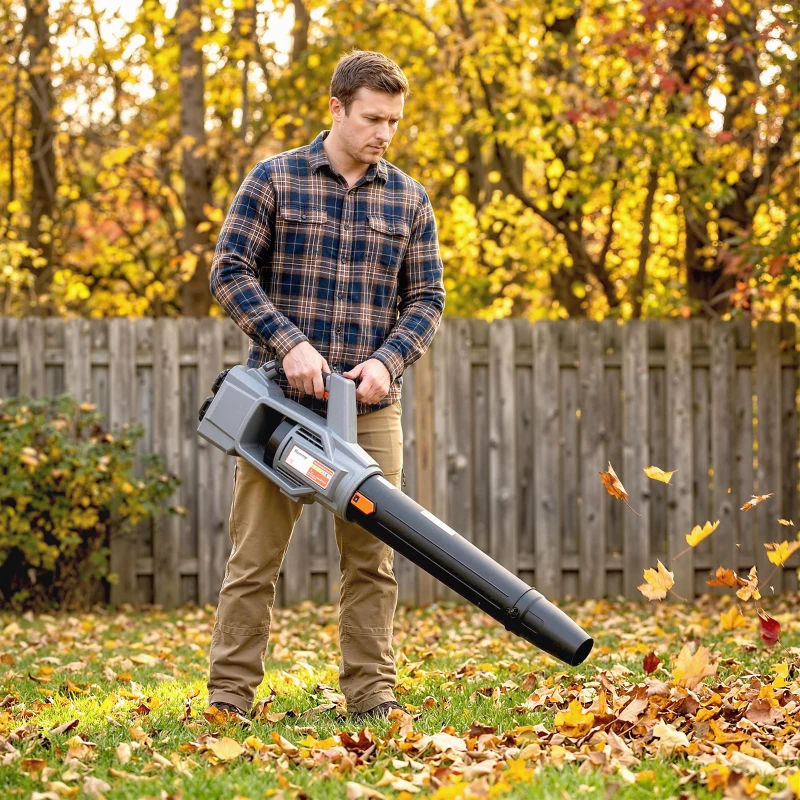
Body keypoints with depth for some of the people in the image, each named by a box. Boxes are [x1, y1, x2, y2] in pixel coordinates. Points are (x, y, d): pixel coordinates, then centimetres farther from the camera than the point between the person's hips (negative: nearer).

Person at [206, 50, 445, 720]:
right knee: (256, 554, 0)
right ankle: (230, 695, 5)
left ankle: (372, 692, 12)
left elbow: (427, 299, 9)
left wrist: (387, 361, -9)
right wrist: (290, 344, -15)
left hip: (371, 408, 3)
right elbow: (231, 271, -3)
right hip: (280, 399, -3)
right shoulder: (275, 179, 0)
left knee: (372, 556, 5)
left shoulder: (409, 200, 9)